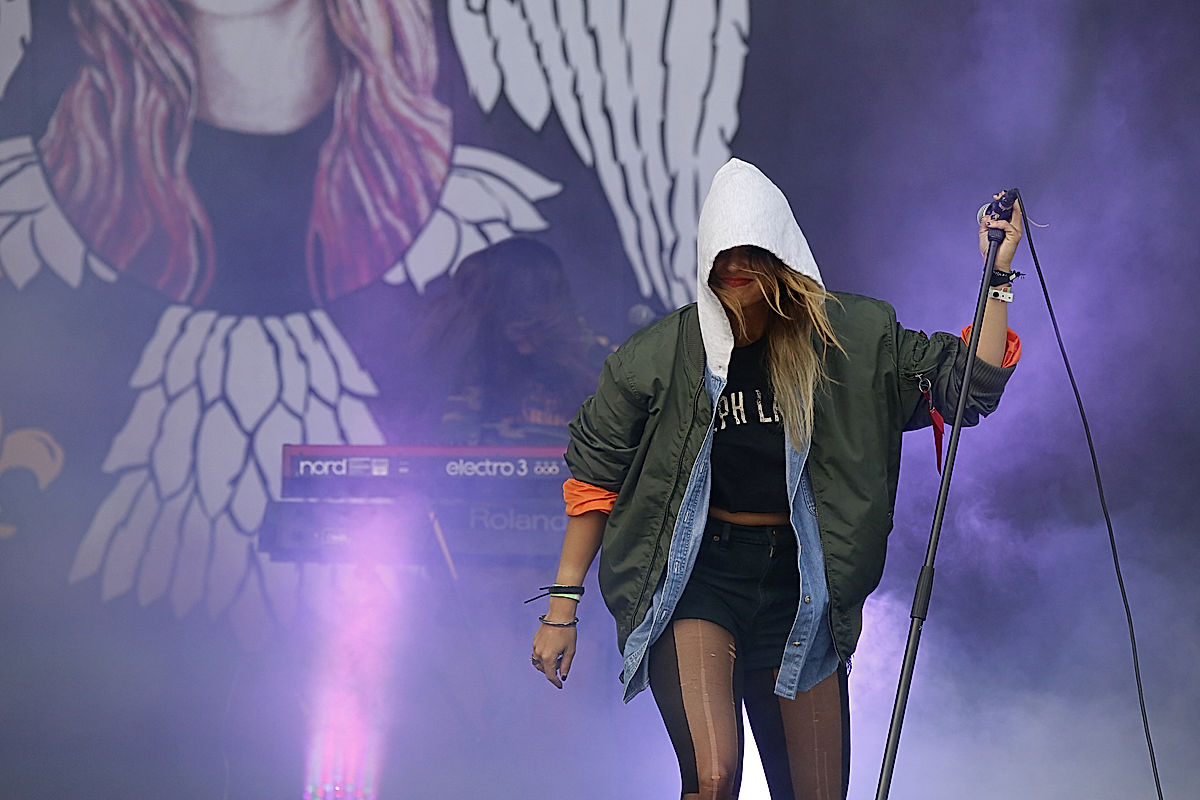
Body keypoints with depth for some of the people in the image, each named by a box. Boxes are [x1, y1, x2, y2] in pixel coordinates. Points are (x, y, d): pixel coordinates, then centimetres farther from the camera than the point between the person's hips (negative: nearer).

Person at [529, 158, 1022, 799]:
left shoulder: (849, 338, 0)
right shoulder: (658, 357, -4)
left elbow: (967, 385, 3)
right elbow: (594, 481, 3)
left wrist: (996, 274, -5)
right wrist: (562, 606, 2)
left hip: (798, 588, 3)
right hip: (694, 577, -3)